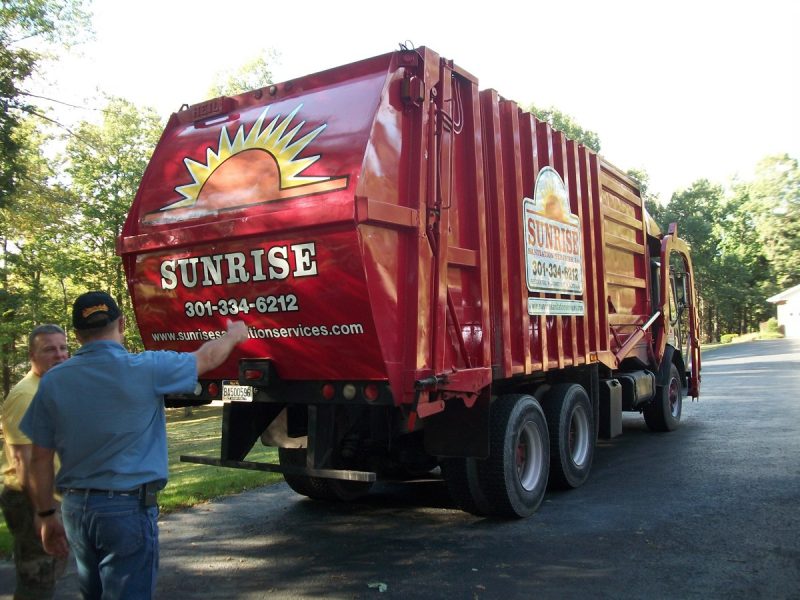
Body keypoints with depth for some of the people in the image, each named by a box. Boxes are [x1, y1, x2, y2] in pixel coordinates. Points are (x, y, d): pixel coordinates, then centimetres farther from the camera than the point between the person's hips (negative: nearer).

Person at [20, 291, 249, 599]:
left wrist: (47, 516, 15)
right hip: (128, 508, -5)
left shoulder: (52, 381, -2)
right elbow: (207, 358, 1)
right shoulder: (145, 369, -15)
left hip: (75, 508, 6)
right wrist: (234, 334, 21)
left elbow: (40, 460, 4)